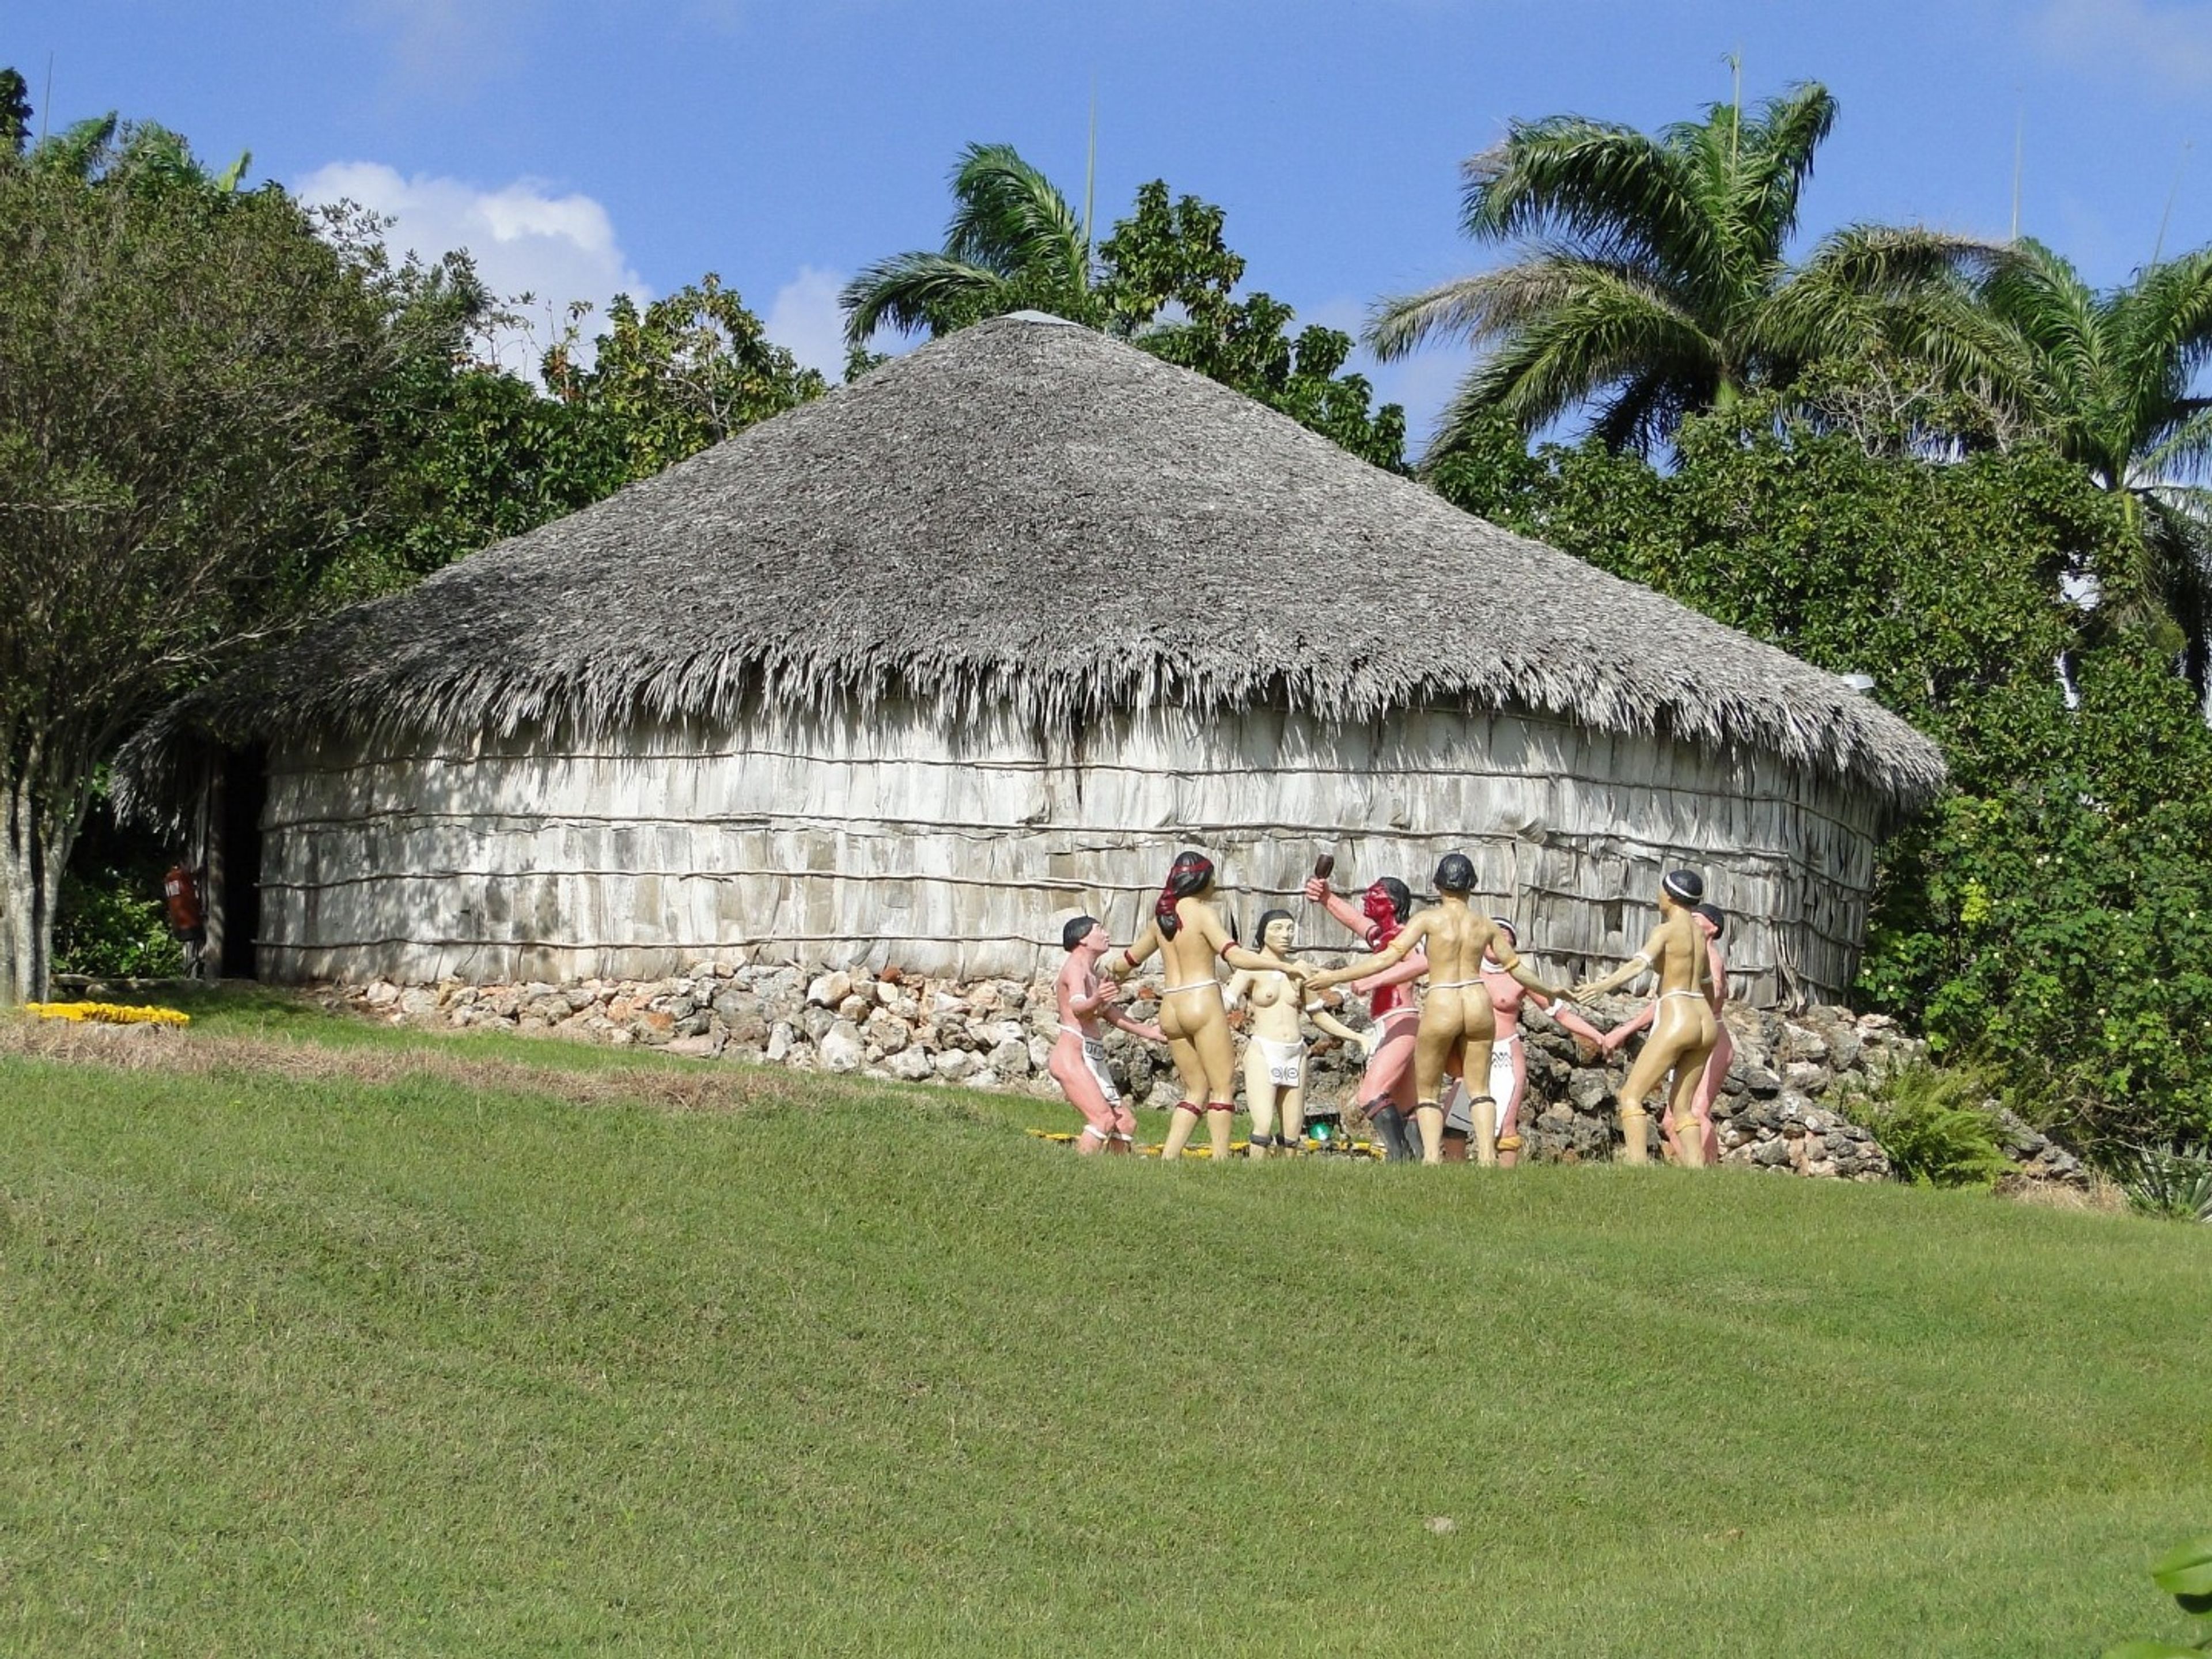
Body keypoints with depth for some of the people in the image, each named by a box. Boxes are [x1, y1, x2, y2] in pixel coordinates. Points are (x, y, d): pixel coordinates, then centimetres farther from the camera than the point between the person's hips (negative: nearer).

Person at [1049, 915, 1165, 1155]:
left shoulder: (1092, 973, 20)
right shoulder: (1076, 968, -11)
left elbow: (1109, 1013, 33)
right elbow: (1077, 1007, -30)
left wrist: (1147, 1032, 41)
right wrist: (1096, 1000, -53)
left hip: (1092, 1060, 10)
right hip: (1071, 1056, -10)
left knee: (1126, 1123, 8)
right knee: (1104, 1119, -24)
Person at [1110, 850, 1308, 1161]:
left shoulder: (1162, 916, 13)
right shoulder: (1203, 913, -6)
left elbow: (1130, 960, 26)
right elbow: (1233, 954, -20)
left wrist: (1113, 967, 50)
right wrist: (1286, 967, -24)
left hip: (1170, 1010, 7)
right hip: (1202, 1002, -7)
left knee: (1196, 1089, 12)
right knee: (1223, 1086, -2)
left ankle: (1168, 1158, 2)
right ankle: (1221, 1159, -9)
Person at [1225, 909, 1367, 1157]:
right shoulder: (1252, 969, 0)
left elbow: (1317, 1014, 24)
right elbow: (1225, 1004, -12)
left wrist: (1355, 1037, 24)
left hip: (1295, 1054, 5)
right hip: (1262, 1052, -5)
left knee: (1292, 1133, 1)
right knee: (1264, 1126, -20)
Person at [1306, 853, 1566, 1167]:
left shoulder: (1429, 919, -4)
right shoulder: (1485, 924, 8)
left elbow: (1388, 958, -10)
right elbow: (1515, 966, 19)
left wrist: (1335, 977, -6)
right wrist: (1548, 992, 37)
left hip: (1440, 1008, -3)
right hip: (1478, 1003, 3)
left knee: (1427, 1091, 11)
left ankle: (1432, 1158, -5)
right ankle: (1487, 1156, 3)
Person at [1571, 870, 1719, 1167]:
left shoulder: (1666, 931, -6)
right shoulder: (1699, 931, 15)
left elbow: (1641, 963, -26)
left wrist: (1604, 985, -38)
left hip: (1676, 1022, -8)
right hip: (1706, 1023, 8)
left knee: (1631, 1096, -4)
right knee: (1681, 1107, 13)